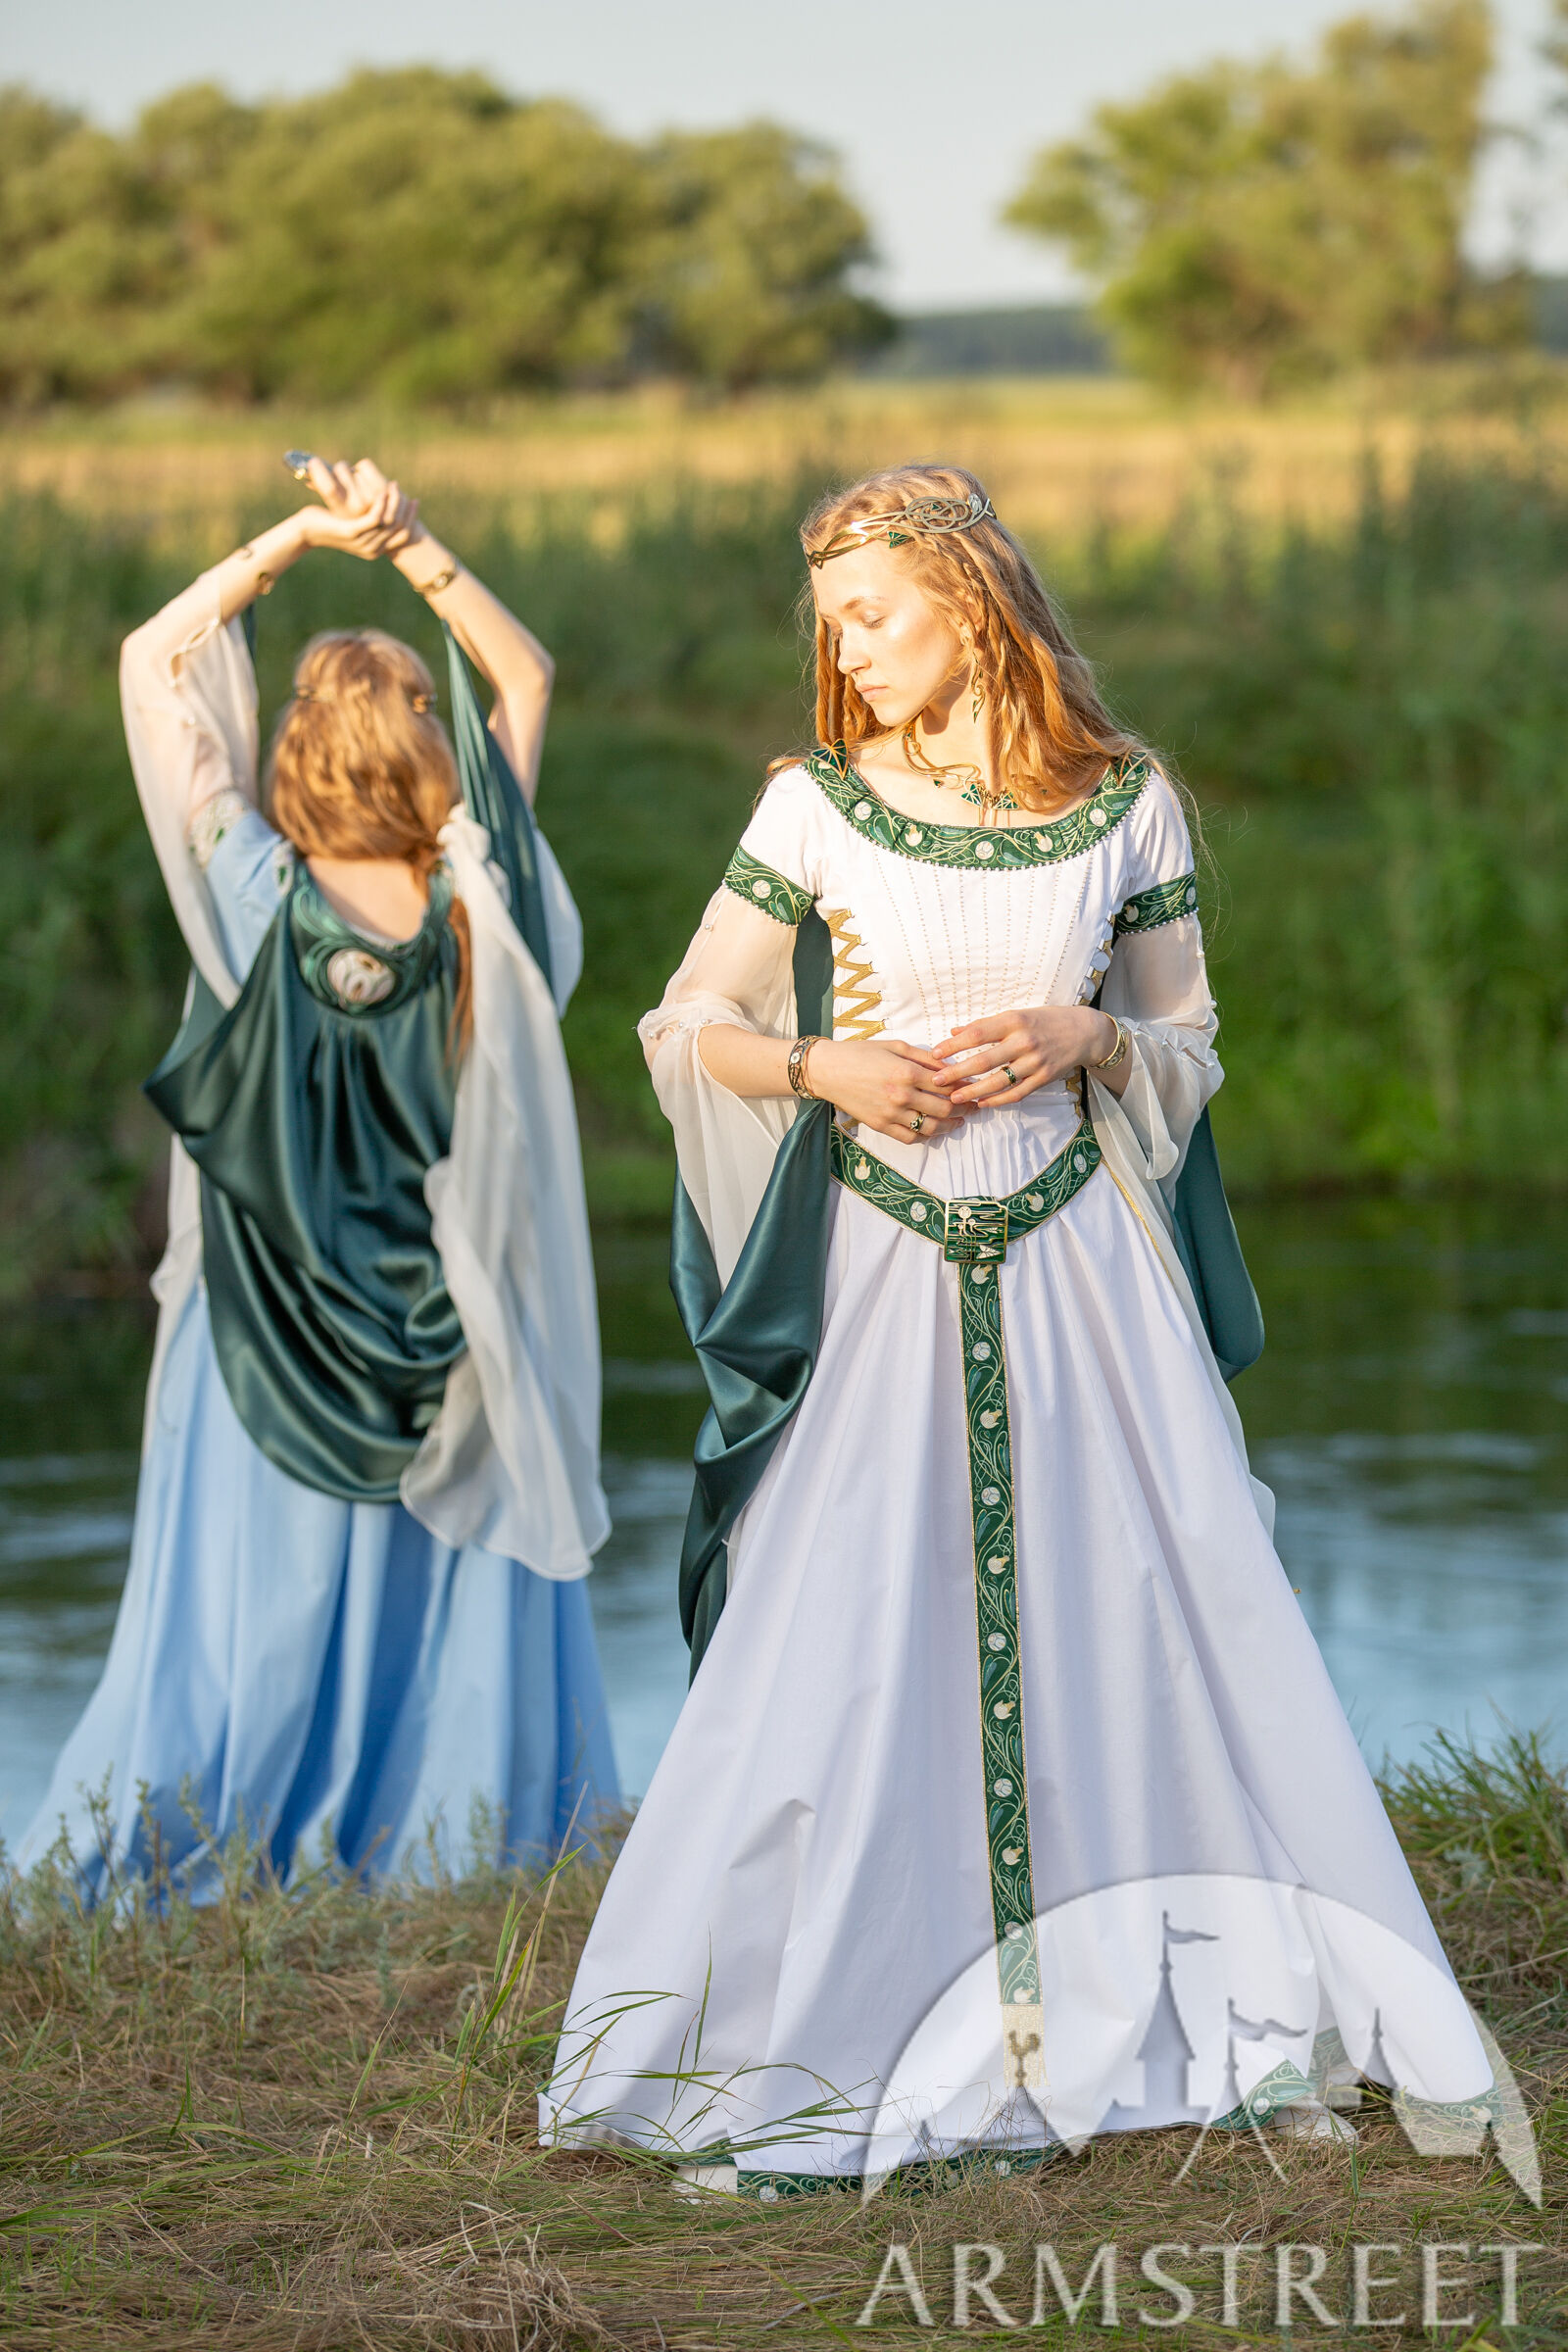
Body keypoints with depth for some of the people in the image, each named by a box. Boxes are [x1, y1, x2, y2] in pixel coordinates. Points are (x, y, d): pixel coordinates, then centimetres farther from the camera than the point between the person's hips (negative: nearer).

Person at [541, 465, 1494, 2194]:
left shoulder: (1126, 809, 2)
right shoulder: (815, 810, 1)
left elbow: (1189, 1041, 11)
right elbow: (688, 1029, 6)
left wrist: (1086, 1037, -10)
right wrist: (821, 1068, -12)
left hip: (1080, 1275, 1)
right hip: (880, 1277, -1)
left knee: (1157, 1626, 1)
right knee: (836, 1657, -3)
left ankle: (1234, 2014, 13)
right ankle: (784, 2052, 7)